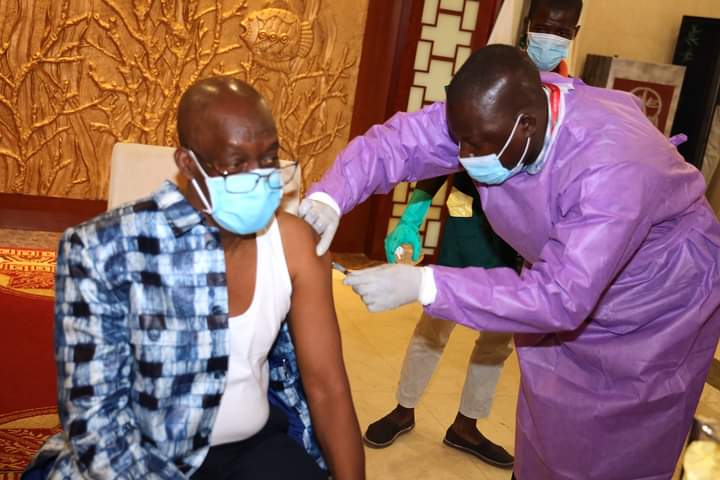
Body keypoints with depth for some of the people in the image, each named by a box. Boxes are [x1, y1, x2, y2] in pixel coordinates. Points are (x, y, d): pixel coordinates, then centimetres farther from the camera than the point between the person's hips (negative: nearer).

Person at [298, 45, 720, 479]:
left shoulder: (612, 168, -42)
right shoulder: (488, 115, -23)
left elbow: (561, 298, -44)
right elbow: (397, 141, -19)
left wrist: (422, 285, -47)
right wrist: (330, 197, -38)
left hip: (659, 304, -5)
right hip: (567, 282, 5)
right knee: (546, 433, 18)